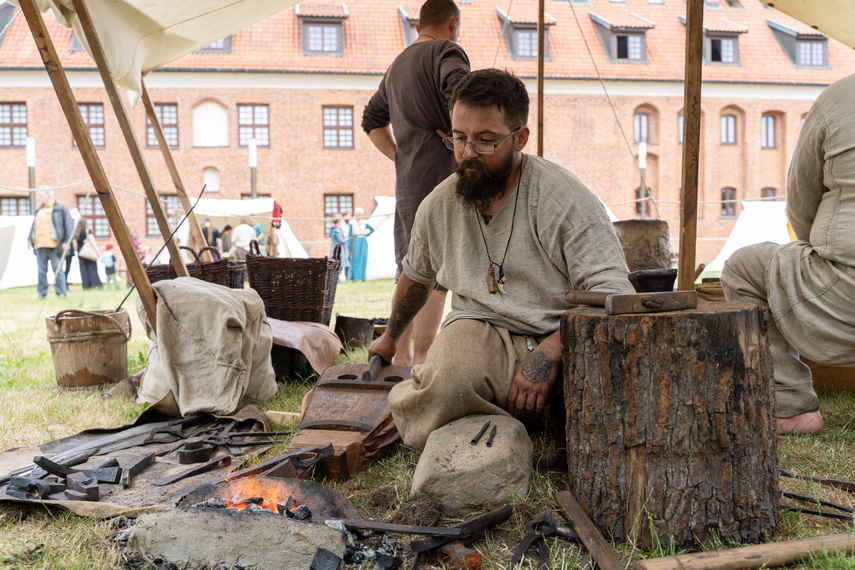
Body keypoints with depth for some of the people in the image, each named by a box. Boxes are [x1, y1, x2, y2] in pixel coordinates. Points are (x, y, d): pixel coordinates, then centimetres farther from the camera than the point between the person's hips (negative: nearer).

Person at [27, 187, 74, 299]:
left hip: (54, 245, -6)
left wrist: (66, 241, -10)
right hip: (39, 246, 6)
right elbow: (33, 226, 27)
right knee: (41, 271, 7)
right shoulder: (38, 211, 21)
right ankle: (42, 293, 13)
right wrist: (30, 239, 14)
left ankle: (61, 293, 0)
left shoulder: (60, 209, 2)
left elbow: (69, 225, -2)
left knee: (57, 270, -4)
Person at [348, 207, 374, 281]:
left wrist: (366, 235, 6)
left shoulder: (364, 223, 5)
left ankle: (362, 277, 9)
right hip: (355, 242, -3)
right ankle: (353, 277, -2)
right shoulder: (352, 223, -2)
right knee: (355, 259, -5)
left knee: (363, 259, 3)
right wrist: (349, 246, -2)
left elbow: (372, 229, 18)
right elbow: (350, 235, 0)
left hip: (363, 242, 3)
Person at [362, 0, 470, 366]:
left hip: (406, 184, 8)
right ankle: (422, 363, -9)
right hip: (439, 179, -8)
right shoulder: (446, 52, -3)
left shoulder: (397, 65, 24)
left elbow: (372, 120, 29)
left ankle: (401, 357, 19)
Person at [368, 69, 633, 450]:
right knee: (445, 380, -37)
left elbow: (613, 295, -15)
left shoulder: (566, 200, -9)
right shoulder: (438, 206, 7)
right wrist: (390, 337, 42)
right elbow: (416, 276, 28)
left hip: (557, 338, 0)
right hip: (478, 331, 1)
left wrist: (549, 353, -27)